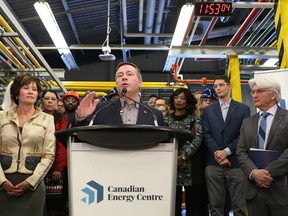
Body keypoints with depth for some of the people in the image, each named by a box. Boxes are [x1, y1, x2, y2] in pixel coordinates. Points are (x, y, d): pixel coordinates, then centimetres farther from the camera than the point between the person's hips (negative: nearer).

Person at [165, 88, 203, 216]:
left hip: (190, 163, -1)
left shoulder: (194, 119, 6)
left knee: (192, 200, 0)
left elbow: (197, 139, -6)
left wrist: (183, 157, -16)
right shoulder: (167, 120, 11)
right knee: (174, 200, 2)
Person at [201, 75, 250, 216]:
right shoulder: (208, 110, 13)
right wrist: (217, 153, -11)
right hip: (213, 163, 2)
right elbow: (207, 134, 3)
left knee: (239, 205, 2)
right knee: (215, 204, 6)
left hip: (236, 163, -1)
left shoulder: (243, 109, 7)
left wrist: (226, 151, -11)